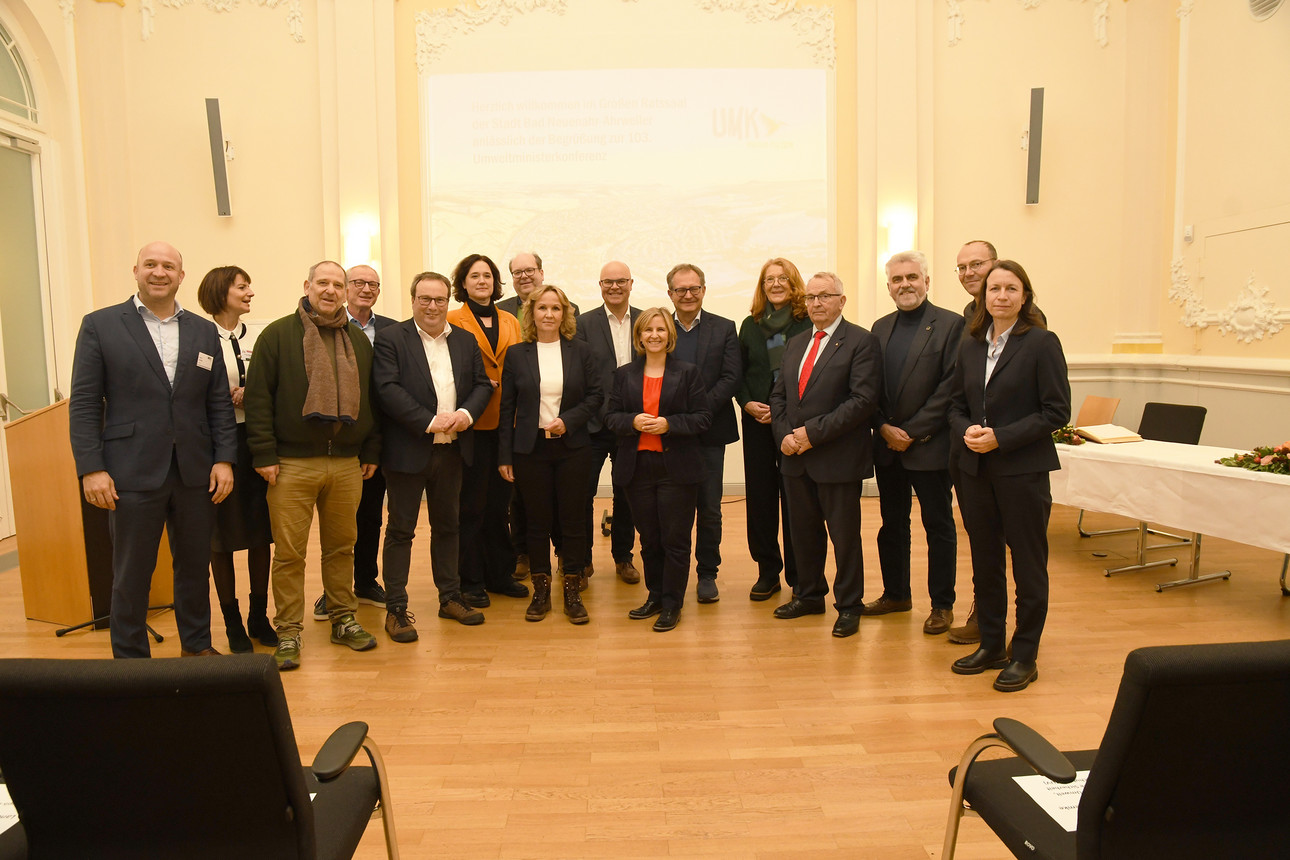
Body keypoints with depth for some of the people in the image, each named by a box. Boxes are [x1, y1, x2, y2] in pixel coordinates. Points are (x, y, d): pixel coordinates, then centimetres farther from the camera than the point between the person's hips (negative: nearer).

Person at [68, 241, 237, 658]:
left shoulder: (204, 332, 10)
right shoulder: (100, 325, 1)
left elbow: (220, 403, 8)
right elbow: (84, 404, -2)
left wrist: (224, 459, 0)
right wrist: (91, 468, -9)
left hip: (196, 474, 3)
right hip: (133, 474, -3)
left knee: (195, 565, 14)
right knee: (131, 574, 7)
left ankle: (197, 646, 30)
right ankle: (130, 660, 23)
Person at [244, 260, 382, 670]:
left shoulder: (359, 340, 13)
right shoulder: (277, 335, 1)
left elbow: (370, 399, 16)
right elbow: (258, 398, -4)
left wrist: (371, 451, 11)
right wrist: (264, 454, -10)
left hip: (347, 463, 4)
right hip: (292, 464, -3)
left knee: (342, 545, 12)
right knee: (289, 551, 2)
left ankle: (343, 619, 25)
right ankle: (288, 632, 13)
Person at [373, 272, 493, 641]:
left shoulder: (466, 341, 11)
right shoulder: (391, 339, -4)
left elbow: (482, 385, 10)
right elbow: (387, 389, -14)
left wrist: (466, 413, -10)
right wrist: (430, 421, -19)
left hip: (452, 450, 5)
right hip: (407, 451, -5)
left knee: (447, 526, 16)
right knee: (401, 530, 3)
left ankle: (450, 598, 27)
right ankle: (396, 609, 11)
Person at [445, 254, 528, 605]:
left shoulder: (510, 322, 14)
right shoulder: (453, 320, 0)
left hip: (505, 421, 5)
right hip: (472, 423, -4)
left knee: (499, 502, 12)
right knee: (471, 504, 1)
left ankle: (500, 573, 24)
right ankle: (470, 580, 13)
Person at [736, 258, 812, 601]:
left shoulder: (809, 323, -2)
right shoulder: (750, 325, 11)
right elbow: (738, 375, 13)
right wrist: (747, 403, -4)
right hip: (756, 422, 4)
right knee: (759, 496, 6)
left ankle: (799, 576, 13)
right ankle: (767, 572, 19)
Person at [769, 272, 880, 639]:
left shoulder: (861, 342, -7)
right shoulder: (795, 344, 15)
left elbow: (863, 400, -16)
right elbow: (778, 395, 15)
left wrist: (813, 432, -18)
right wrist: (785, 435, -3)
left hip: (838, 458, -6)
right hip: (796, 457, 6)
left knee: (844, 535, 4)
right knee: (803, 531, 16)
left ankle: (848, 606, 19)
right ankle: (809, 595, 33)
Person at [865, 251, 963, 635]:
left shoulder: (951, 325, -6)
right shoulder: (880, 328, 11)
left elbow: (949, 388, -12)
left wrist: (911, 432, -14)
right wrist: (884, 428, -5)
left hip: (929, 445, -5)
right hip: (887, 445, 5)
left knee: (938, 525, 6)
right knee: (892, 523, 14)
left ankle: (942, 604, 17)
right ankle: (896, 593, 29)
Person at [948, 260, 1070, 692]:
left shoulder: (1041, 342, -6)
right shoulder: (970, 345, 9)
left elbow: (1056, 410, -10)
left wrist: (1000, 438, -17)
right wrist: (966, 431, -9)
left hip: (1023, 469, -5)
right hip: (975, 468, 5)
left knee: (1028, 565, 5)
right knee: (984, 561, 14)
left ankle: (1024, 656, 18)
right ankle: (991, 645, 29)